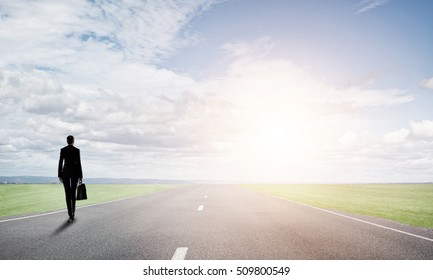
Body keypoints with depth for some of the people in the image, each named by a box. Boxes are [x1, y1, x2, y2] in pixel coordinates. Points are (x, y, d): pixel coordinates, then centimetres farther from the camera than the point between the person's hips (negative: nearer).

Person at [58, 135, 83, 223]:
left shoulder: (62, 150, -1)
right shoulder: (77, 150, -5)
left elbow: (60, 163, -1)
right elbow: (79, 163, -7)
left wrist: (59, 175, 6)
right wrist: (80, 176, -2)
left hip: (65, 172, 0)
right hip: (74, 172, 0)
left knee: (68, 194, -2)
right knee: (73, 193, 15)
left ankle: (71, 215, -11)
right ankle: (73, 213, 24)